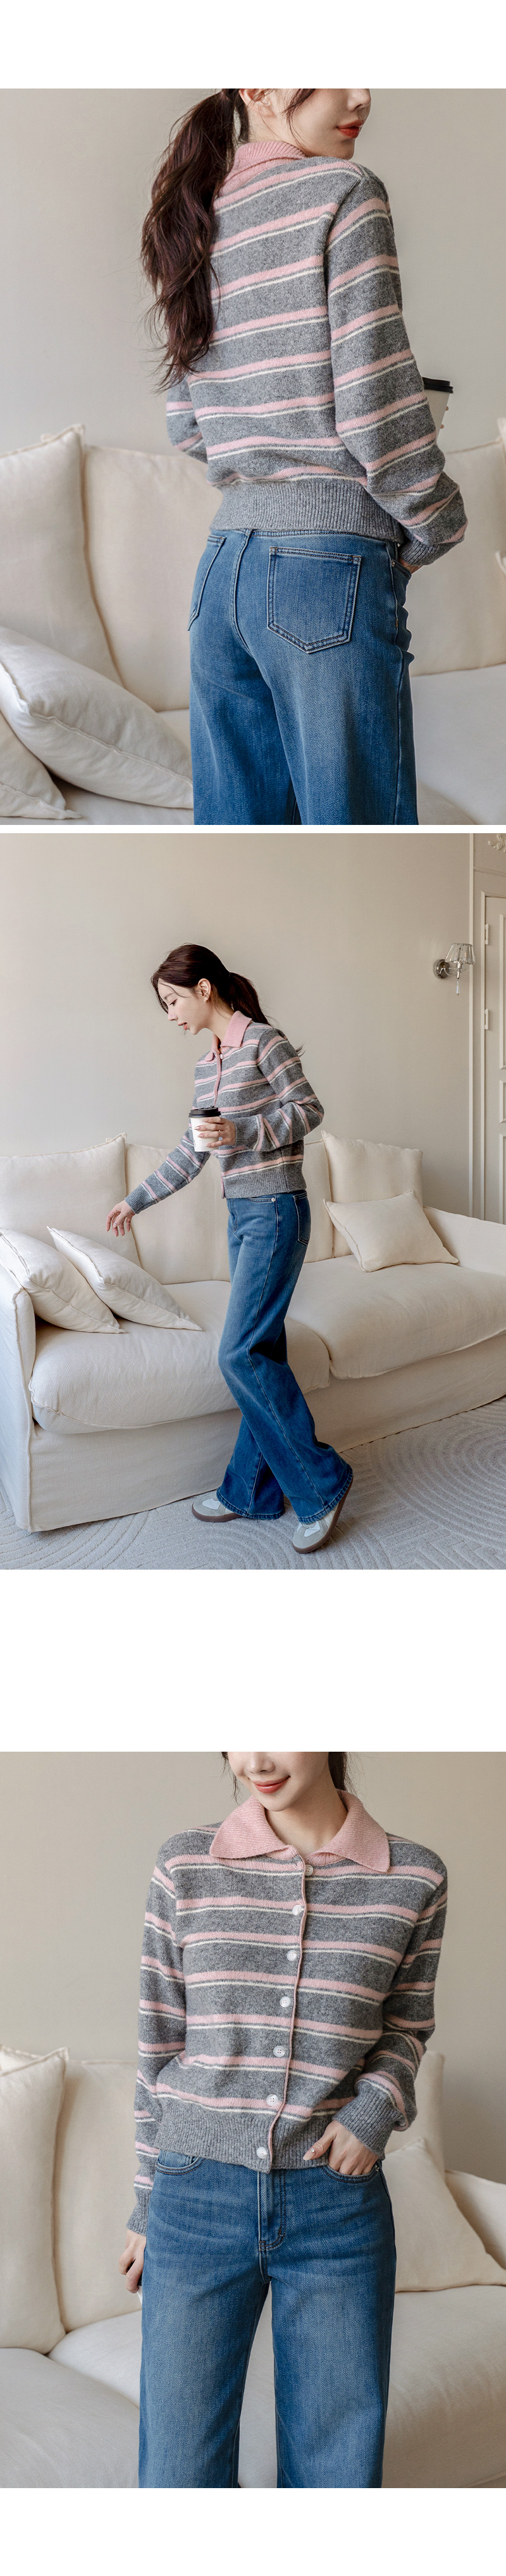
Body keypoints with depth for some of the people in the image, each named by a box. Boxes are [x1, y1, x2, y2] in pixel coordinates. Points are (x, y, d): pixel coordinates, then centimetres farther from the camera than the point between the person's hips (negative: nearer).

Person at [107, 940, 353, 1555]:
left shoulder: (263, 1041, -9)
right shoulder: (207, 1064, 16)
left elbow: (308, 1110, -10)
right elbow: (191, 1151, 21)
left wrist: (241, 1133, -20)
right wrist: (136, 1200, 26)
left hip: (275, 1210, -8)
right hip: (242, 1213, 8)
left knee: (242, 1353, -12)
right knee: (260, 1351, 10)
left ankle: (320, 1482, -4)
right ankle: (252, 1492, 16)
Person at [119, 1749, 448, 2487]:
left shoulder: (416, 1879, -3)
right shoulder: (186, 1866, -3)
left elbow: (407, 2028, 11)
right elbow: (160, 2045, 4)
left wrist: (376, 2108, -9)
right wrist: (147, 2207, 8)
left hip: (337, 2204, 0)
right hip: (198, 2200, 0)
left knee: (340, 2470, 11)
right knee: (181, 2473, 6)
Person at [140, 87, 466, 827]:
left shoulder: (197, 221, 16)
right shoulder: (342, 191, -5)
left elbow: (187, 428, 17)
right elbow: (374, 401, -12)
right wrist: (434, 526, 0)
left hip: (224, 563, 7)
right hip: (330, 559, -7)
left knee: (236, 818, 9)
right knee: (356, 814, -4)